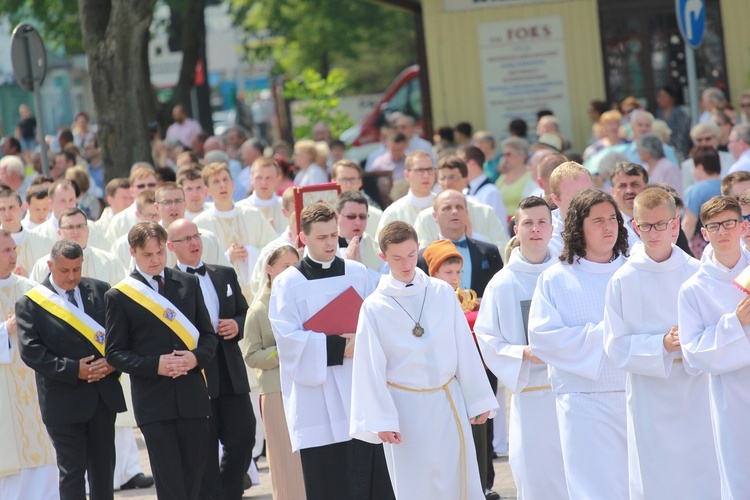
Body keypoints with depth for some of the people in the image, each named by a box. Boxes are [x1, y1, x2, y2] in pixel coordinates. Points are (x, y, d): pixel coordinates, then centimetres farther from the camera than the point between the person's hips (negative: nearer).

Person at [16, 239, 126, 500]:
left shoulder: (101, 291, 5)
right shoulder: (30, 303, -6)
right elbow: (31, 351, -12)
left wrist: (113, 362, -12)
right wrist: (73, 370, -17)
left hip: (104, 396, 4)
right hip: (64, 401, -4)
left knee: (103, 468, 12)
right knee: (72, 471, 0)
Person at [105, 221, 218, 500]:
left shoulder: (188, 284, 10)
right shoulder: (119, 296, 0)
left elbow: (208, 334, 13)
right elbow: (115, 353, -1)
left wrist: (197, 357, -9)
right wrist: (155, 365, -16)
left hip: (192, 396, 3)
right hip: (153, 401, -3)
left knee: (193, 478, 5)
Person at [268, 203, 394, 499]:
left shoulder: (357, 273, 9)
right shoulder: (288, 283, -2)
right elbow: (287, 336, -11)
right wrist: (338, 346, -18)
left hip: (360, 387, 3)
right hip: (317, 397, -3)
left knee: (372, 476, -1)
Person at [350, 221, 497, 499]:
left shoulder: (443, 293, 1)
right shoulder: (374, 307, -3)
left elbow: (465, 350, 5)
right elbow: (371, 367, -3)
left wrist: (478, 400, 5)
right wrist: (381, 421, -6)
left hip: (448, 402, 1)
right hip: (405, 408, -1)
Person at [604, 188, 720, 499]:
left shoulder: (697, 273, 3)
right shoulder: (623, 281, -2)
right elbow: (616, 346, -3)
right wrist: (662, 345, -17)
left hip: (695, 399, 1)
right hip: (649, 401, -1)